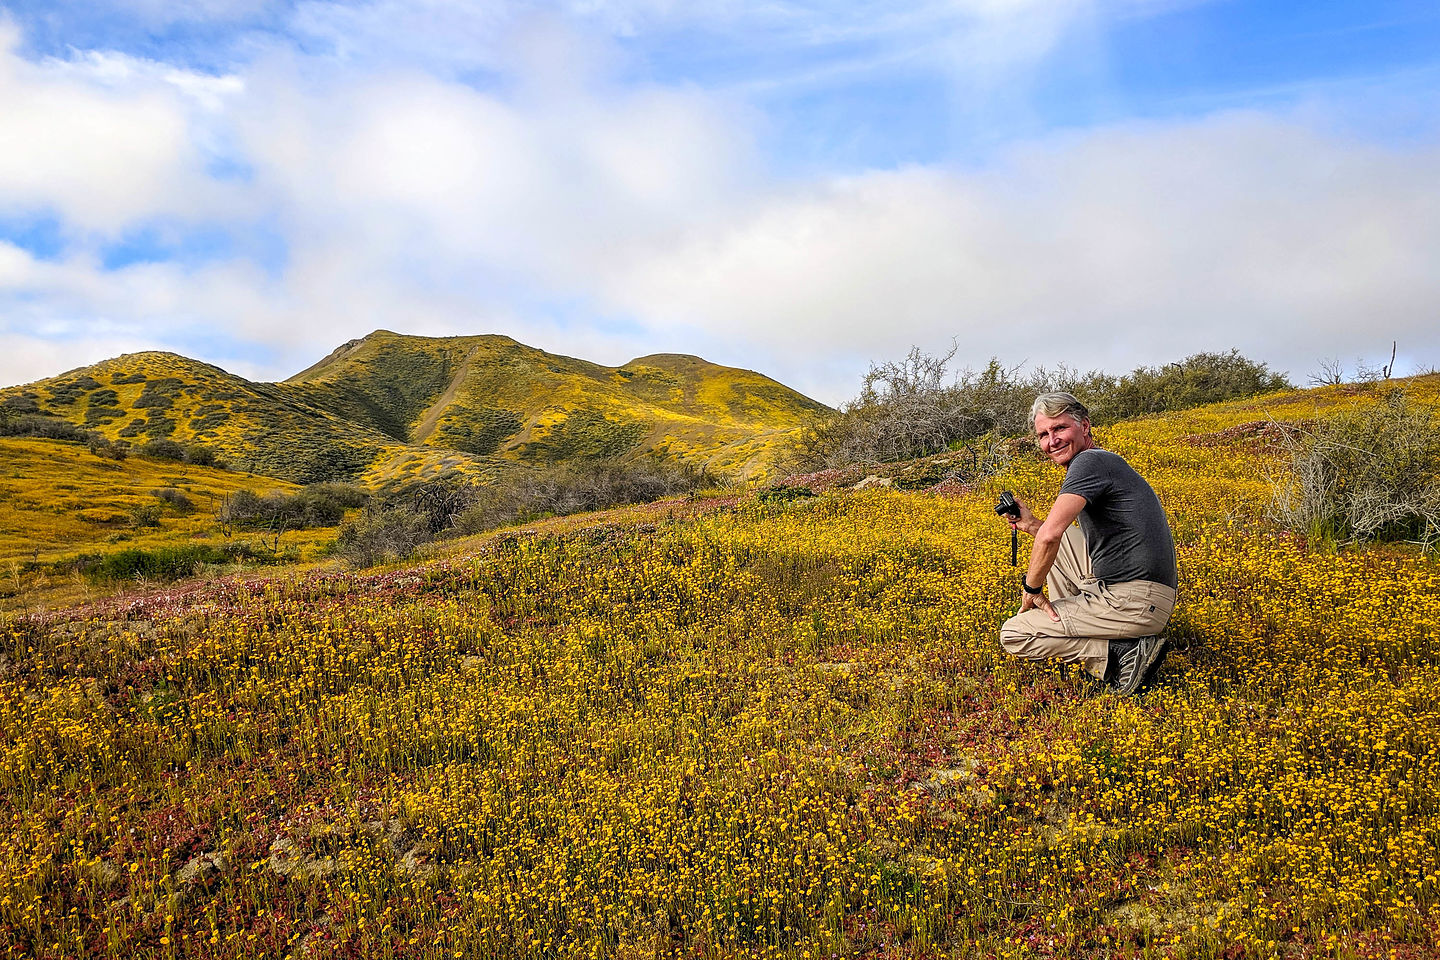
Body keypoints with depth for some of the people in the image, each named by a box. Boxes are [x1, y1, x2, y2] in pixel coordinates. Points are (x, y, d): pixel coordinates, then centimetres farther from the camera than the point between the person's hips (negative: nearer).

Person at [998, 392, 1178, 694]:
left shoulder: (1089, 461, -13)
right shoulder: (1103, 462, 19)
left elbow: (1050, 535, -25)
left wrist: (1031, 587, -10)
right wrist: (1031, 525, 15)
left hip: (1133, 602, -10)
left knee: (1012, 635, -4)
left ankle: (1123, 655, -8)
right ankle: (1062, 624, 20)